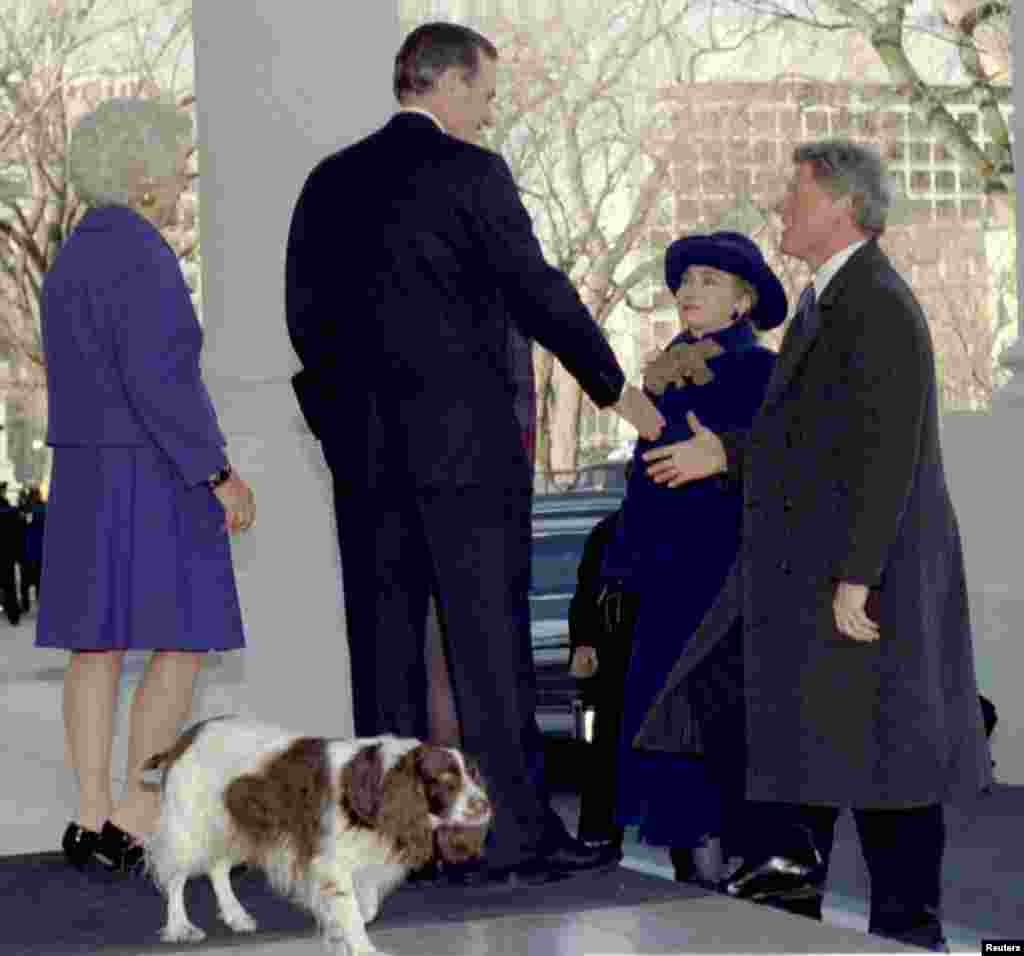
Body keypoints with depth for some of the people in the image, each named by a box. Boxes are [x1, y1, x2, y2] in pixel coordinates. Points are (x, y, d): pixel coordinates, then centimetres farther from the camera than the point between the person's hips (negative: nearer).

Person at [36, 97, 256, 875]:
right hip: (156, 478, -9)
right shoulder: (142, 255, -16)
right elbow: (155, 381, -22)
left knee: (99, 643, 8)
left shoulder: (75, 259, 13)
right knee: (182, 644, -3)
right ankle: (134, 826, -6)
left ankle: (94, 822, 8)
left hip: (87, 474, 9)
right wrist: (219, 474, -18)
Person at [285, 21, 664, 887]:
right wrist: (616, 389, 4)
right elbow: (538, 291, -6)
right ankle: (513, 835, 1)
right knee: (489, 640, -1)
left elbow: (303, 314, 11)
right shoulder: (471, 172, -7)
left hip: (364, 451, 6)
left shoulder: (331, 181, 10)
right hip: (466, 441, -6)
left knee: (384, 641, 8)